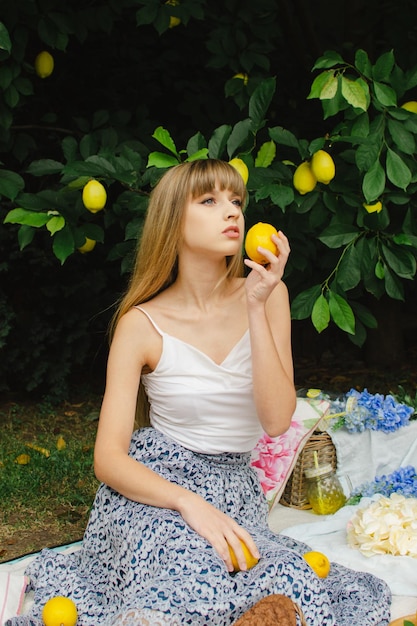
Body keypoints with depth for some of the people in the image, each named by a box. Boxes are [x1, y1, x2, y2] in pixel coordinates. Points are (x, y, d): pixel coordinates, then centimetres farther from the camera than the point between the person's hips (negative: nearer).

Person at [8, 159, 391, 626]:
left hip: (236, 493, 4)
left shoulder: (266, 294, 1)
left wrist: (257, 307, -16)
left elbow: (276, 421, -9)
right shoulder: (142, 324, -6)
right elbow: (109, 458, -9)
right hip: (153, 486, -4)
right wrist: (189, 502, -26)